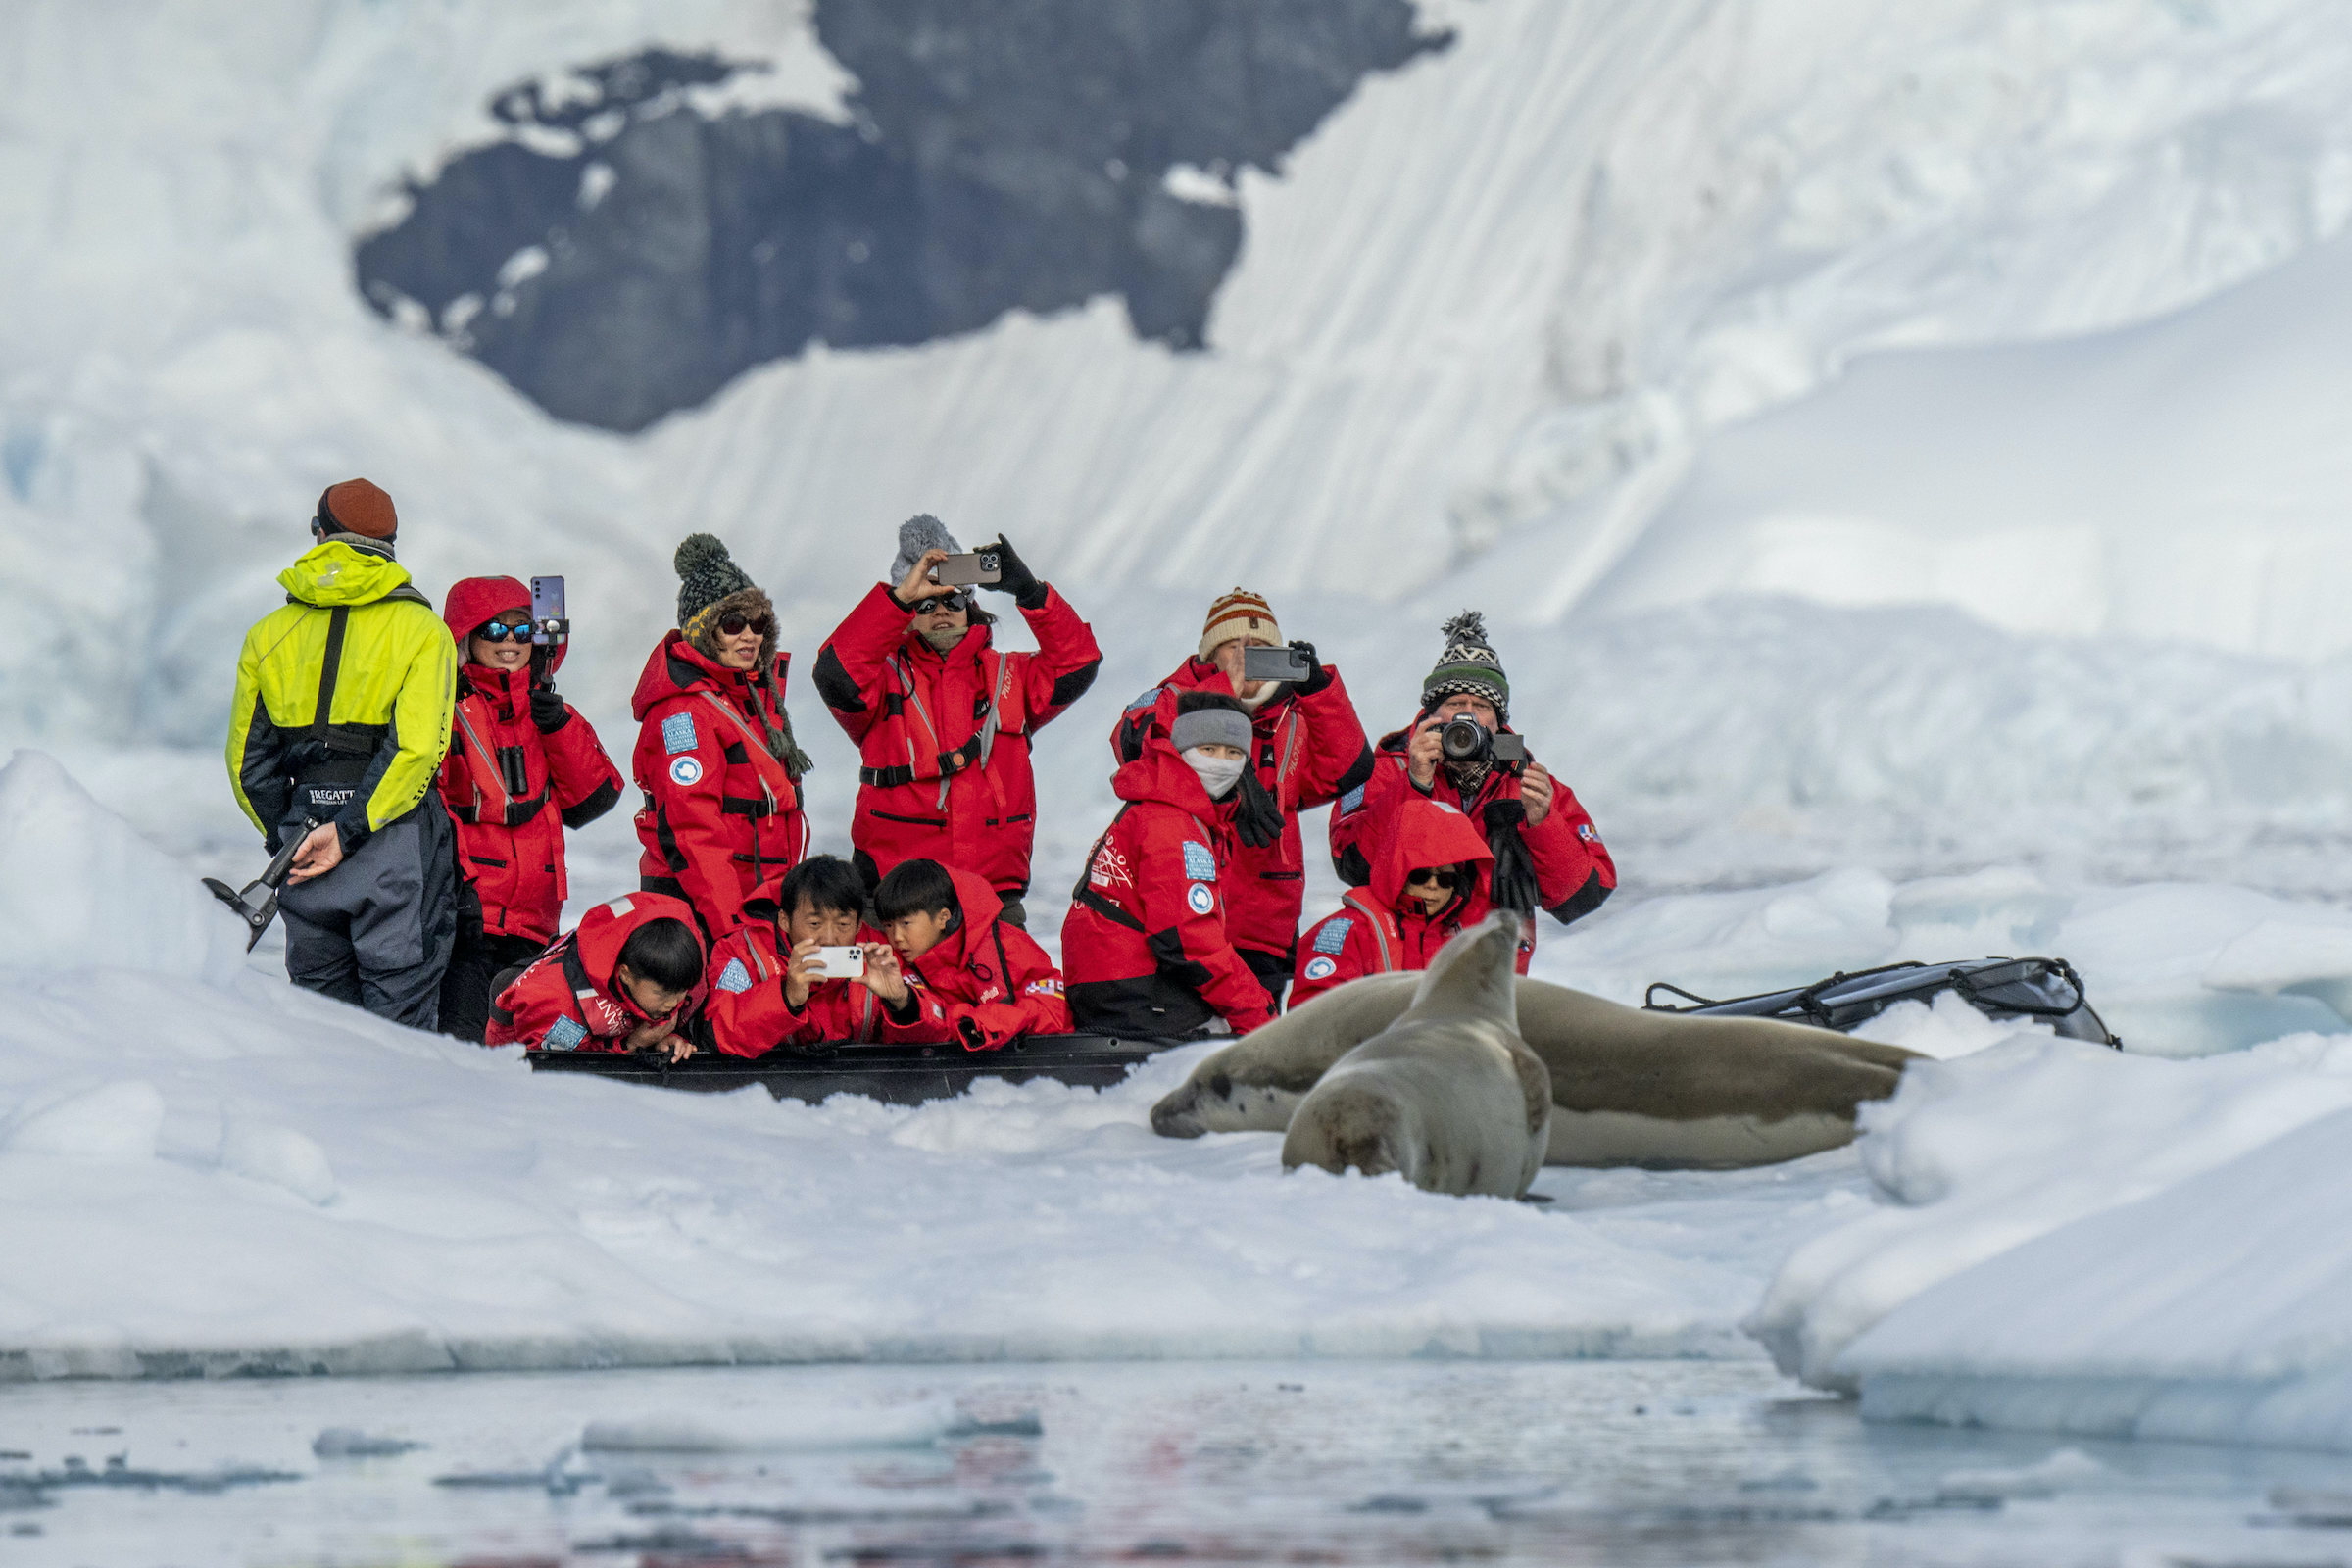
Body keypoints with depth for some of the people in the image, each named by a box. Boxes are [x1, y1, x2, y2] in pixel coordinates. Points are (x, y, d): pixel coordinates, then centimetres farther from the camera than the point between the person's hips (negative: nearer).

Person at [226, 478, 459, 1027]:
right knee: (399, 1019, -2)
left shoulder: (269, 634, 10)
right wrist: (348, 830, -13)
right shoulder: (420, 629, -1)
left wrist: (284, 837, 16)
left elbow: (248, 760, 10)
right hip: (395, 839, -3)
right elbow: (415, 747, -13)